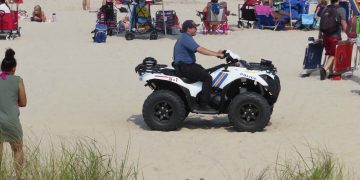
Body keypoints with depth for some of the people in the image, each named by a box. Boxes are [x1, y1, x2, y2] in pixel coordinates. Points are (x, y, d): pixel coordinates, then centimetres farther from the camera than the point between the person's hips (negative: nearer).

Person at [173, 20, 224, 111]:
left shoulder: (185, 37, 19)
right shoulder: (186, 38, -16)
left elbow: (199, 49, 17)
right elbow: (200, 50, -26)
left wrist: (216, 53, 8)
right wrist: (216, 54, -24)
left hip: (188, 65, 11)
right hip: (184, 67, -11)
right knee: (207, 77, -17)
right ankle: (203, 104, -18)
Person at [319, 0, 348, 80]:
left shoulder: (325, 9, 8)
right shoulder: (341, 10, -8)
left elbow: (321, 23, 11)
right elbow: (343, 24, -14)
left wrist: (320, 35, 20)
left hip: (325, 36, 5)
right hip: (335, 36, -5)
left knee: (330, 54, 18)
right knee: (333, 55, 3)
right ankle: (324, 69, -19)